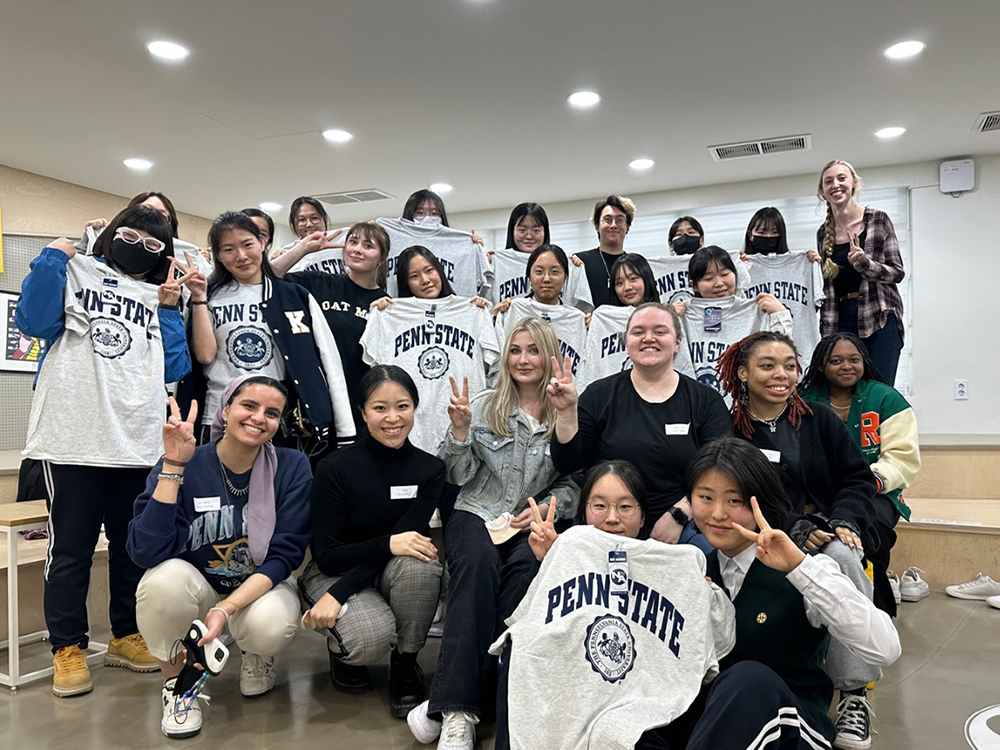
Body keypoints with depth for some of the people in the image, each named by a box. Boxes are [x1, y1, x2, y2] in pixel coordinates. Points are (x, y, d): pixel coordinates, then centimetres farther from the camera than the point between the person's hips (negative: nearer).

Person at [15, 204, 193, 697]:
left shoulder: (162, 298, 16)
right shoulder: (76, 273, 8)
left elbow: (175, 368, 6)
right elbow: (35, 322, -8)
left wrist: (169, 310, 2)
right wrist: (52, 258, -6)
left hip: (140, 443, 4)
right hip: (74, 439, -3)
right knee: (71, 547, 4)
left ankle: (126, 636, 27)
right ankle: (68, 647, 17)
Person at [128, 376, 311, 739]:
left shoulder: (292, 468, -15)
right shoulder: (185, 465, -17)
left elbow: (284, 555, -16)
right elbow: (147, 552, -28)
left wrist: (227, 608, -30)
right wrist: (173, 465, -33)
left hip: (262, 587, 0)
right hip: (196, 586, 0)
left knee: (271, 626, -33)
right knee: (165, 578, -32)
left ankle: (257, 655, 8)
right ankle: (176, 682, -3)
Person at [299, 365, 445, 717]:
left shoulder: (430, 469, -8)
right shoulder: (335, 469, -15)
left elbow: (406, 538, -16)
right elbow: (326, 555, -15)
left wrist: (338, 595, -26)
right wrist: (388, 544, -34)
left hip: (390, 575, 3)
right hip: (334, 572, -2)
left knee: (419, 563, -32)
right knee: (373, 636, -32)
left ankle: (405, 664, -7)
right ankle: (342, 650, 7)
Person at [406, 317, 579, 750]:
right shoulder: (484, 406, 8)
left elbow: (574, 484, 8)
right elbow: (460, 476, 6)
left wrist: (545, 507, -10)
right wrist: (460, 428, -9)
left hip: (534, 522, 0)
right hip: (476, 514, 0)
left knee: (524, 570, -34)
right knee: (478, 566, -34)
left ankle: (450, 703, -28)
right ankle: (457, 712, -32)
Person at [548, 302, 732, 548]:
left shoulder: (706, 401, 6)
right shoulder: (599, 395, 7)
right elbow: (567, 464, 2)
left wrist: (678, 515, -11)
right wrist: (567, 412, -11)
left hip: (682, 530, 1)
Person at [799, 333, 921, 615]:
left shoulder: (886, 398, 4)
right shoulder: (806, 402, 7)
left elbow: (903, 457, -3)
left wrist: (874, 479, -22)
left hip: (874, 494, 0)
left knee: (872, 523, -35)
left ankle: (879, 607, -11)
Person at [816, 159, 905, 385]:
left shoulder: (878, 220, 2)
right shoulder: (823, 233, 12)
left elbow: (897, 272, -2)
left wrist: (864, 263, -17)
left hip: (879, 319, -3)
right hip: (839, 322, 3)